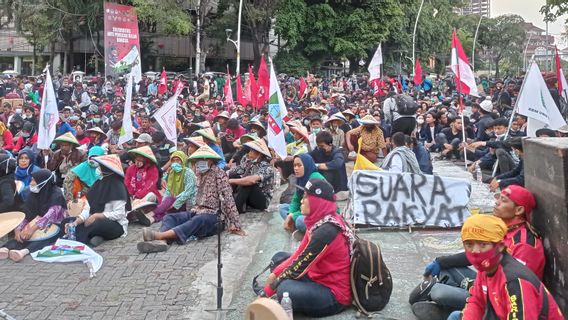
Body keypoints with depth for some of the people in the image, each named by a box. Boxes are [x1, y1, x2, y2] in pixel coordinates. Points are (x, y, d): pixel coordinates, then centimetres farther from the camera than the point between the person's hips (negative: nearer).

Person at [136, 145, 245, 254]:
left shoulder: (219, 173, -5)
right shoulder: (200, 173, 17)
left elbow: (227, 198, -11)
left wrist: (235, 225, -15)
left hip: (213, 214, -7)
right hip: (197, 211, 7)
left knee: (197, 221, -38)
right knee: (169, 217, -15)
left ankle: (160, 235, -57)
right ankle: (161, 241, -46)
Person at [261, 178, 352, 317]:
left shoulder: (326, 232, -27)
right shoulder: (318, 221, 0)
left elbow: (297, 269, -21)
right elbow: (299, 255, 9)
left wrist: (269, 289, -11)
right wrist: (275, 273, 1)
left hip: (334, 295, -10)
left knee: (284, 289, -33)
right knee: (279, 257, 12)